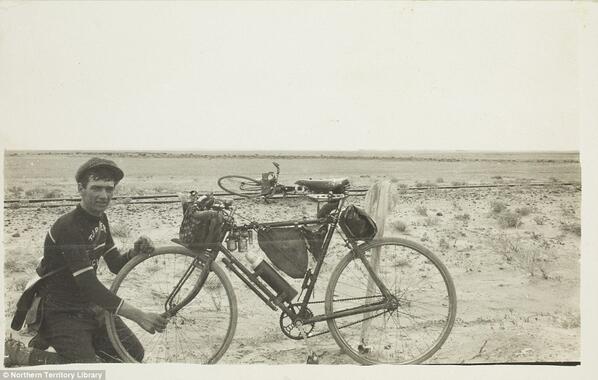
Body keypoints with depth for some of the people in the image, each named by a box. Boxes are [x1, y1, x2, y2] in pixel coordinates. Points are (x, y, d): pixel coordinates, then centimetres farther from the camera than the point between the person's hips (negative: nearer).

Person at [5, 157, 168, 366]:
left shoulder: (100, 219, 3)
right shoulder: (69, 227, -25)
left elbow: (116, 265, 9)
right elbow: (88, 285, -31)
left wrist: (136, 252, -15)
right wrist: (139, 316, -35)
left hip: (88, 305, 9)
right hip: (61, 311, -8)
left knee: (133, 353, 3)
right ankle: (19, 354, 0)